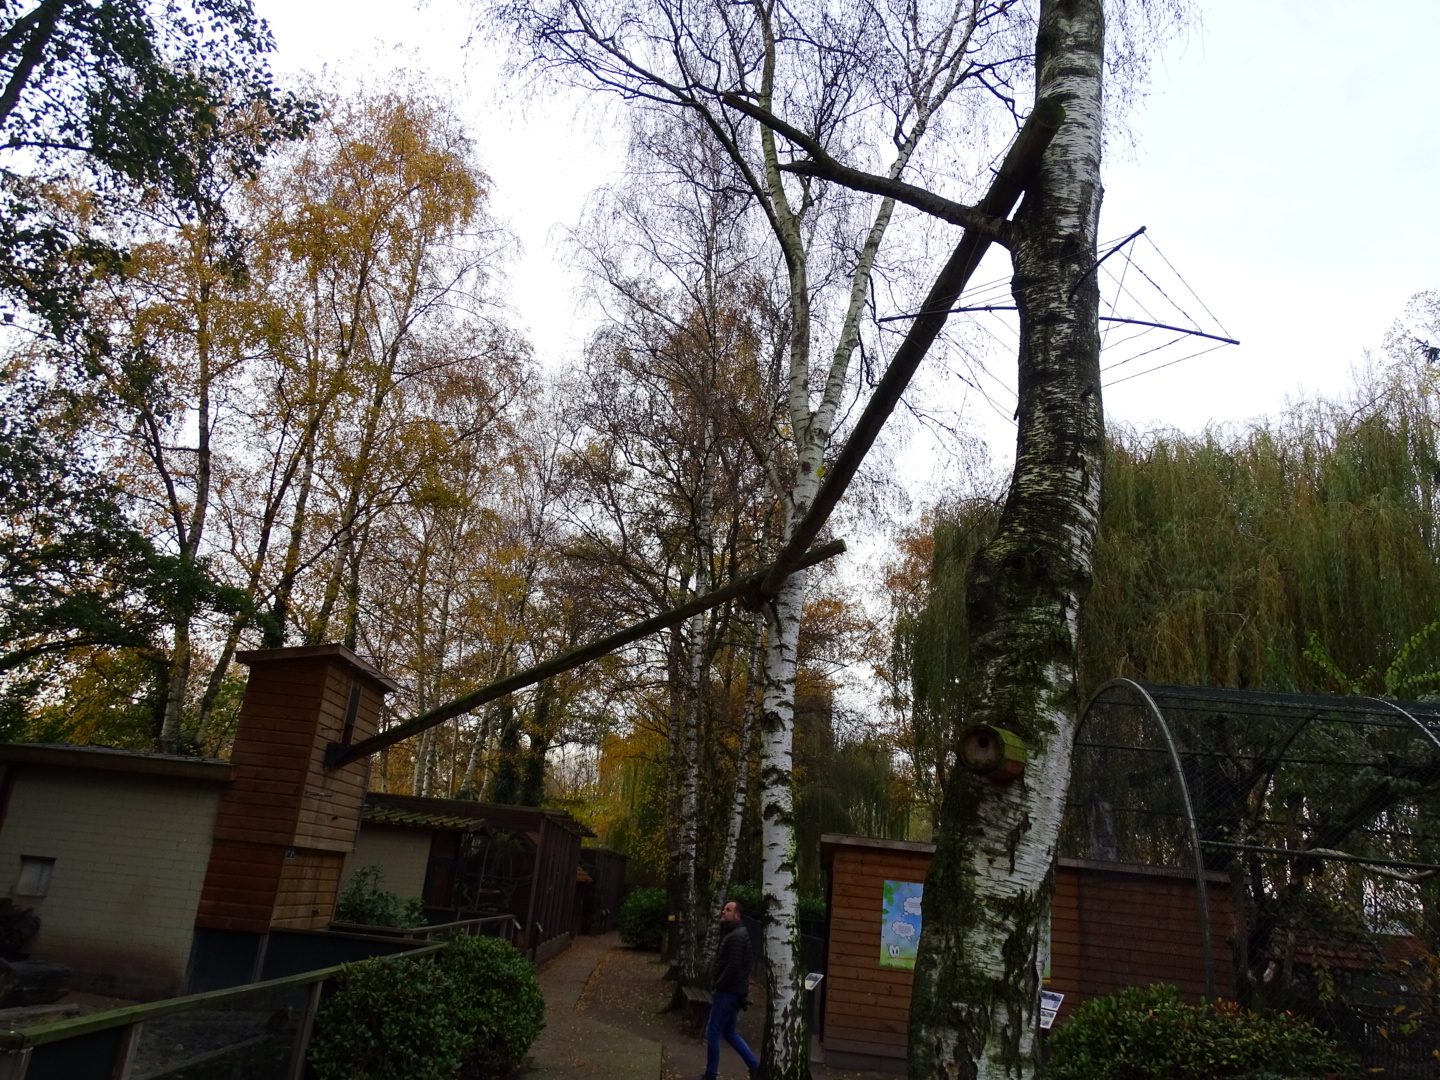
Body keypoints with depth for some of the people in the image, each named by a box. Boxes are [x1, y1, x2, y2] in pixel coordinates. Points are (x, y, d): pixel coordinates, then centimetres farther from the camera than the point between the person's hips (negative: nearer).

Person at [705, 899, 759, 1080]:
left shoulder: (736, 936, -18)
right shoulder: (735, 934, 15)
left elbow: (733, 966, -25)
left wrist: (718, 987, -17)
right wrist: (719, 987, 11)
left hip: (728, 992, -10)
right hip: (732, 991, 10)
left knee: (712, 1033, -1)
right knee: (729, 1032, 16)